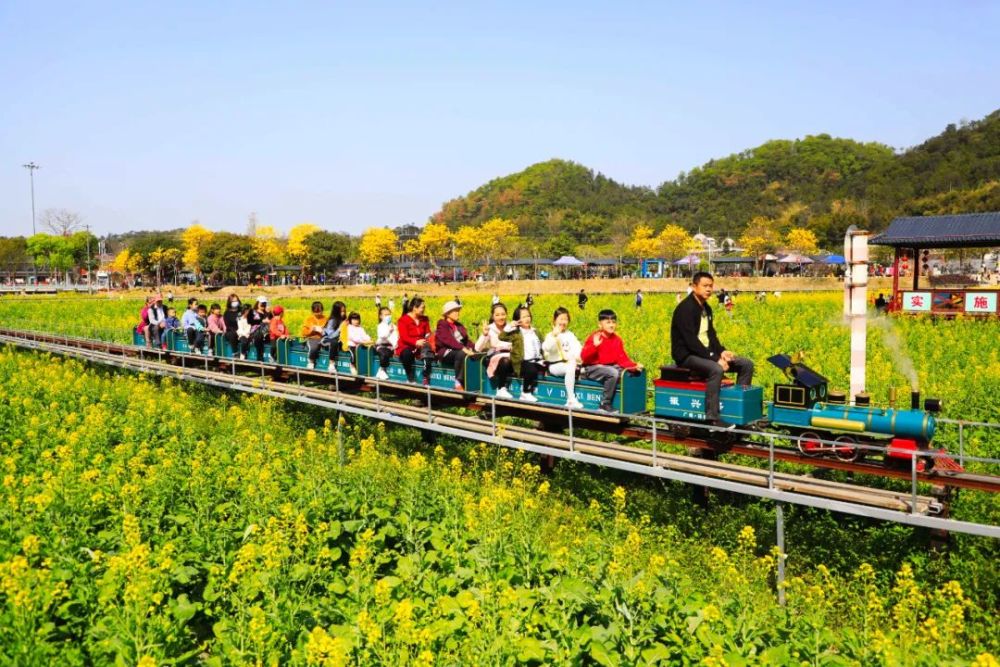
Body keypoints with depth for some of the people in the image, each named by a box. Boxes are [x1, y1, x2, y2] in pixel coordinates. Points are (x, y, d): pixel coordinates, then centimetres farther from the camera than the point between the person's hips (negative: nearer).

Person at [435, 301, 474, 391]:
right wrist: (463, 348, -29)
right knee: (461, 354, -37)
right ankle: (458, 383, -30)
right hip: (445, 353, -6)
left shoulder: (459, 326, 23)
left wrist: (470, 348, -9)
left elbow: (467, 340, 14)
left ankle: (460, 383, -27)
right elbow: (448, 340, -16)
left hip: (460, 350, 6)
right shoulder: (442, 325, 1)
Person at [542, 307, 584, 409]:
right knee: (570, 368, -34)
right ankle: (571, 399, -33)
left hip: (569, 363, 5)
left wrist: (576, 357, -19)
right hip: (554, 365, -5)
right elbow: (546, 348, -15)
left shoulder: (570, 335, 18)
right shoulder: (550, 335, 5)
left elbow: (577, 347, 3)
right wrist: (554, 336, -27)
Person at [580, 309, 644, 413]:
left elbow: (622, 359, 5)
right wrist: (594, 345, -30)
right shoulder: (594, 338, -8)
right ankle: (605, 405, -24)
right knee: (613, 373, -33)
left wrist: (634, 366, -13)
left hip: (611, 366, 6)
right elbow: (584, 357, -16)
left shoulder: (617, 339, 8)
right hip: (593, 368, -6)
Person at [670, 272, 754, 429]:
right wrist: (715, 358, -24)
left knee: (747, 364, 1)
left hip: (705, 353, 9)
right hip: (687, 355, -9)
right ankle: (712, 417, -33)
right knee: (716, 369, -38)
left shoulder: (706, 308, 13)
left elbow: (711, 335, 17)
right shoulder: (685, 309, -16)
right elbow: (691, 341, -23)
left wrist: (721, 352, -3)